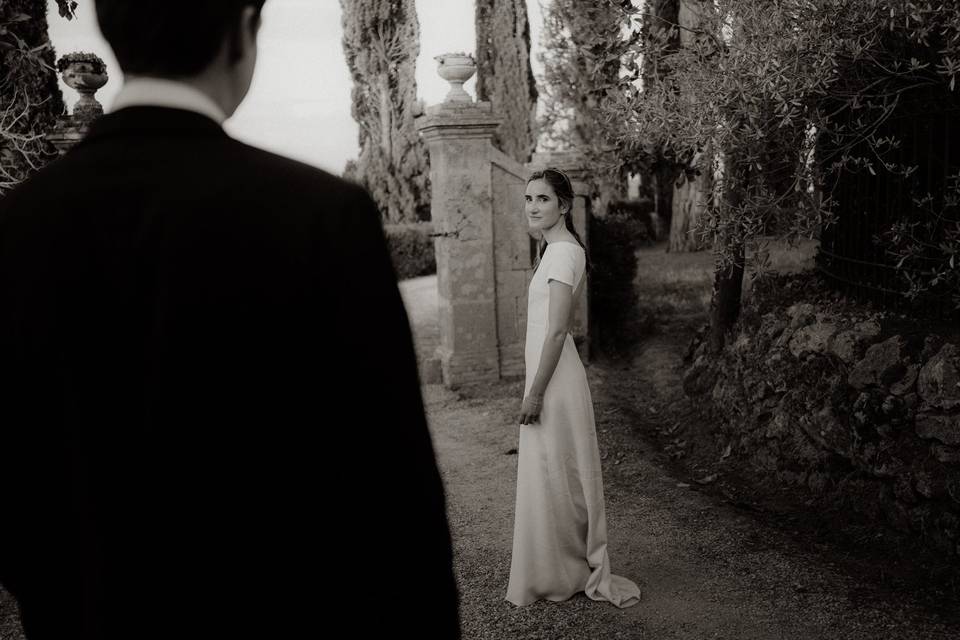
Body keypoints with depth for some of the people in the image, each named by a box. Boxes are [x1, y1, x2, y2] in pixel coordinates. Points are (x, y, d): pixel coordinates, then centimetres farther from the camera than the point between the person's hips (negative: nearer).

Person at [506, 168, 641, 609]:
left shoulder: (562, 252, -16)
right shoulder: (556, 248, 14)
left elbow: (556, 331, -21)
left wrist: (535, 393, -19)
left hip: (554, 380, -10)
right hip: (550, 375, 10)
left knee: (554, 478, 2)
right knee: (551, 479, 17)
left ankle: (562, 576, 16)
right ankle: (574, 570, 29)